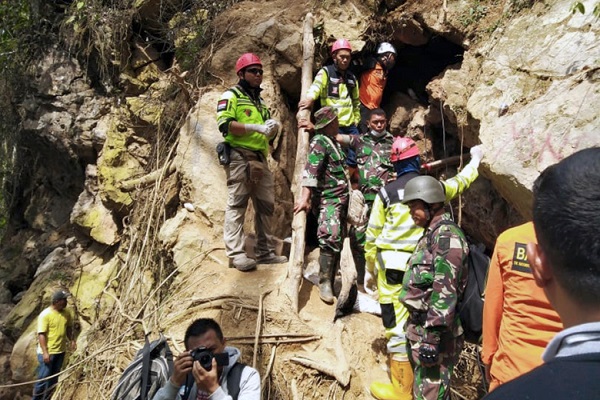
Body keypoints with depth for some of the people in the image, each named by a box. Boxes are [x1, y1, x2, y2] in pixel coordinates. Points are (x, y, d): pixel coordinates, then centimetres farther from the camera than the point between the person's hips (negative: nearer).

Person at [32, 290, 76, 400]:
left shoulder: (66, 313, 2)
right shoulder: (45, 314, -18)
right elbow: (41, 334, -19)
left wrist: (72, 340, 4)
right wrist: (45, 352, -23)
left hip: (61, 351, 6)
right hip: (47, 352, -6)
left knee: (54, 378, 14)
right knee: (44, 377, -2)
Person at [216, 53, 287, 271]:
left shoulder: (260, 101, 26)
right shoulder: (231, 96, 2)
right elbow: (225, 125, -14)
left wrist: (272, 127, 2)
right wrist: (256, 127, -19)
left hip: (260, 159, 8)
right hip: (239, 157, -8)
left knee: (266, 205, 7)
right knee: (237, 205, -8)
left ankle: (264, 251, 15)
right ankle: (236, 253, -8)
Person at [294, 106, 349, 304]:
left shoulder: (334, 141, 19)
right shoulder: (319, 142, -10)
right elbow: (310, 171, -23)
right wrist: (305, 197, -34)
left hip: (341, 199, 9)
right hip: (328, 199, -9)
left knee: (338, 241, 11)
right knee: (330, 239, -18)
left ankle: (331, 279, 21)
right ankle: (324, 284, -12)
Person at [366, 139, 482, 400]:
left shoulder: (386, 192, -2)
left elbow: (372, 235, 0)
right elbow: (460, 182, 27)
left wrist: (369, 270, 11)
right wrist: (475, 161, 47)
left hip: (391, 268, -3)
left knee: (397, 325, 1)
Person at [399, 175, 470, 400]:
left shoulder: (447, 236, -16)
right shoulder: (432, 234, 16)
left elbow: (445, 292, -22)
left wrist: (432, 335, -24)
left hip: (433, 331, -10)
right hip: (420, 327, 10)